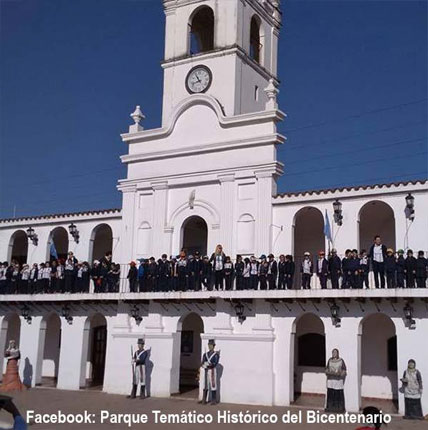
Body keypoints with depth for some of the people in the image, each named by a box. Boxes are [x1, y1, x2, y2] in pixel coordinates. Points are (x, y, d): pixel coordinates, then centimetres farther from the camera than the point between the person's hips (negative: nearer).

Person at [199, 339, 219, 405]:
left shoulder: (216, 354, -1)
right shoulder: (205, 354, 14)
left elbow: (215, 363, -12)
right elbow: (202, 363, 5)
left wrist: (209, 364, -24)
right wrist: (203, 364, -16)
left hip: (212, 371, -5)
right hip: (205, 371, 5)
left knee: (213, 385, -4)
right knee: (205, 386, 6)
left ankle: (214, 400, 1)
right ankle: (204, 400, 10)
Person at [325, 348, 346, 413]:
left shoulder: (341, 360, 0)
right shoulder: (330, 360, 9)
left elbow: (344, 369, 2)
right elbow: (327, 368, 14)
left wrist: (340, 373, -14)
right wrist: (328, 372, -6)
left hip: (338, 379, -3)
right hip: (330, 379, 3)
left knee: (339, 393, -5)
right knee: (330, 393, -1)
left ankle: (339, 408, 5)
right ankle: (330, 407, 8)